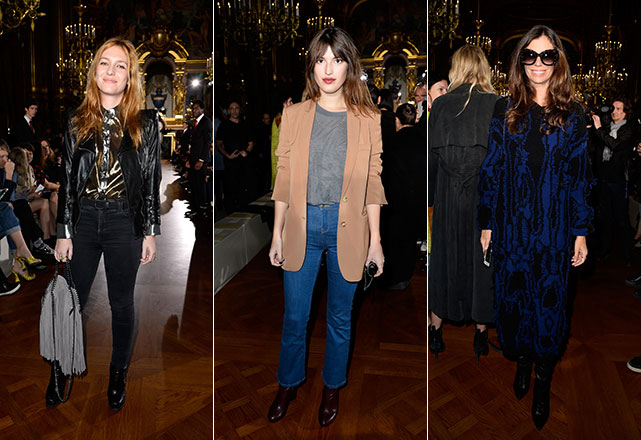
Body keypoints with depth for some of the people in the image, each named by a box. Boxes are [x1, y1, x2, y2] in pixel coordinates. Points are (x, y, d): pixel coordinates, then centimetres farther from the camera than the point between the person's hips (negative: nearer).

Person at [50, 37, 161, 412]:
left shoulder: (146, 124, -2)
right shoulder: (77, 122, 4)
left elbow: (153, 180, -1)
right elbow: (67, 179, 5)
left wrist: (150, 232, -3)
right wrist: (64, 232, 3)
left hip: (124, 221, -2)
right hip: (83, 219, 2)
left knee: (122, 304, 11)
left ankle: (118, 377, 29)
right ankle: (59, 373, 31)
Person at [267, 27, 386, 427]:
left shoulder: (368, 119, -1)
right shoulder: (295, 115, 2)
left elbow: (372, 181, 1)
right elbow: (284, 177, 4)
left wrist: (375, 239, -1)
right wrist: (277, 234, 3)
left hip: (346, 228, -1)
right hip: (302, 224, 1)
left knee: (340, 317, 14)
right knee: (294, 316, 11)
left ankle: (333, 386, 37)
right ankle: (290, 383, 36)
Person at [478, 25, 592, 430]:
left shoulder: (572, 115, 1)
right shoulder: (505, 111, 3)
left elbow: (581, 177, 2)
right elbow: (492, 170, 4)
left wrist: (581, 232, -2)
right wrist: (487, 224, 1)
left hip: (554, 228, -1)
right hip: (512, 226, 1)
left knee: (549, 301, 5)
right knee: (513, 295, 9)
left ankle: (543, 381, 22)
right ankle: (522, 361, 33)